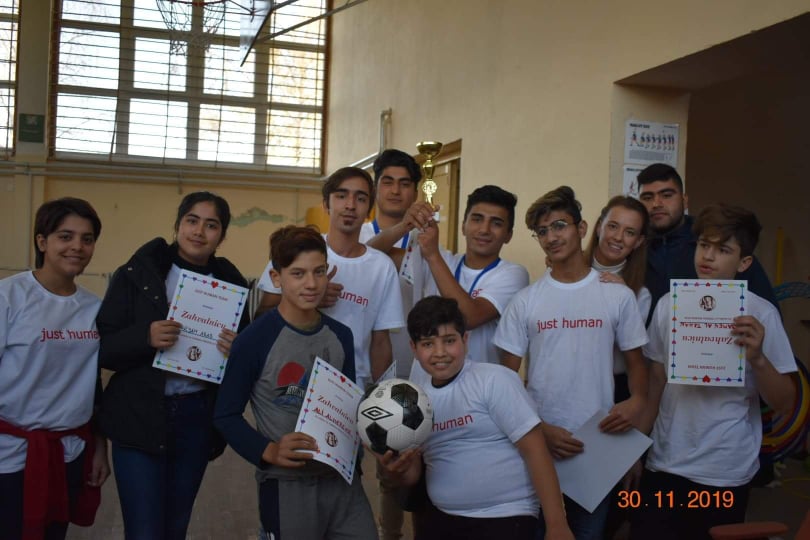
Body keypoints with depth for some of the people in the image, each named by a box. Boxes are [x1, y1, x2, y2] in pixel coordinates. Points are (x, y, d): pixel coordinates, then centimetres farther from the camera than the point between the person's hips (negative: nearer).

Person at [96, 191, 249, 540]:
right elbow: (101, 348, -6)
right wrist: (145, 337, -23)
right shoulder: (136, 275, -3)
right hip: (139, 418, -3)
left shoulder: (232, 285, 3)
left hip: (197, 419, 3)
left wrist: (237, 351, -13)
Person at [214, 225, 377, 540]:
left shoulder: (341, 336, 3)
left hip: (342, 478, 5)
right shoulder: (255, 340, -13)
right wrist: (268, 451, -24)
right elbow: (226, 415, -10)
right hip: (286, 485, -5)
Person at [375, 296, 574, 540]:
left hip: (505, 518, -5)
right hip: (442, 518, 5)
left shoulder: (495, 380, -11)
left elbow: (534, 449, -14)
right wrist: (397, 469, -11)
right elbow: (412, 475, 12)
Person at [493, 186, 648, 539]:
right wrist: (539, 429, -9)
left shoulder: (618, 296, 1)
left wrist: (638, 401, -14)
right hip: (538, 442, 0)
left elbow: (635, 361, 7)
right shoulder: (525, 301, 1)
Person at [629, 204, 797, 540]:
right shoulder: (669, 304, 1)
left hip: (725, 474, -3)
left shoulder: (760, 314, -9)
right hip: (664, 464, 3)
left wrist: (757, 358, -25)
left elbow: (785, 405, -8)